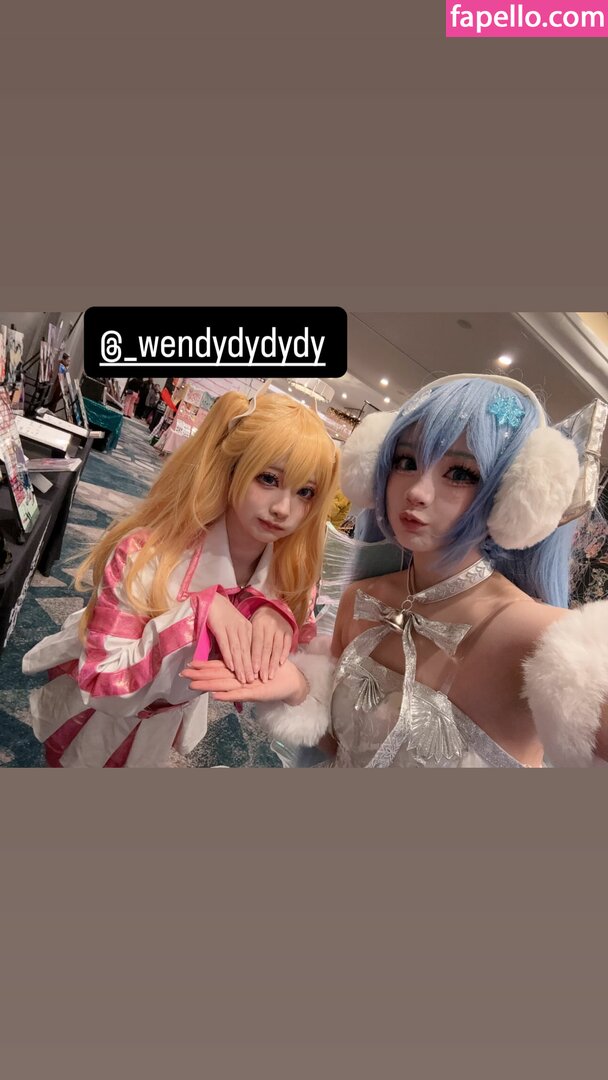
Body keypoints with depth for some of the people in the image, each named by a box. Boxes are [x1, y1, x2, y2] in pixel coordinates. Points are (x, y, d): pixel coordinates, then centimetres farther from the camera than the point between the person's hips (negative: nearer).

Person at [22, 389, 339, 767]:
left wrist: (277, 621, -36)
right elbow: (102, 685, -32)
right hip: (94, 714, -3)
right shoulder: (147, 555, -36)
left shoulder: (291, 569, -23)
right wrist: (200, 613, -45)